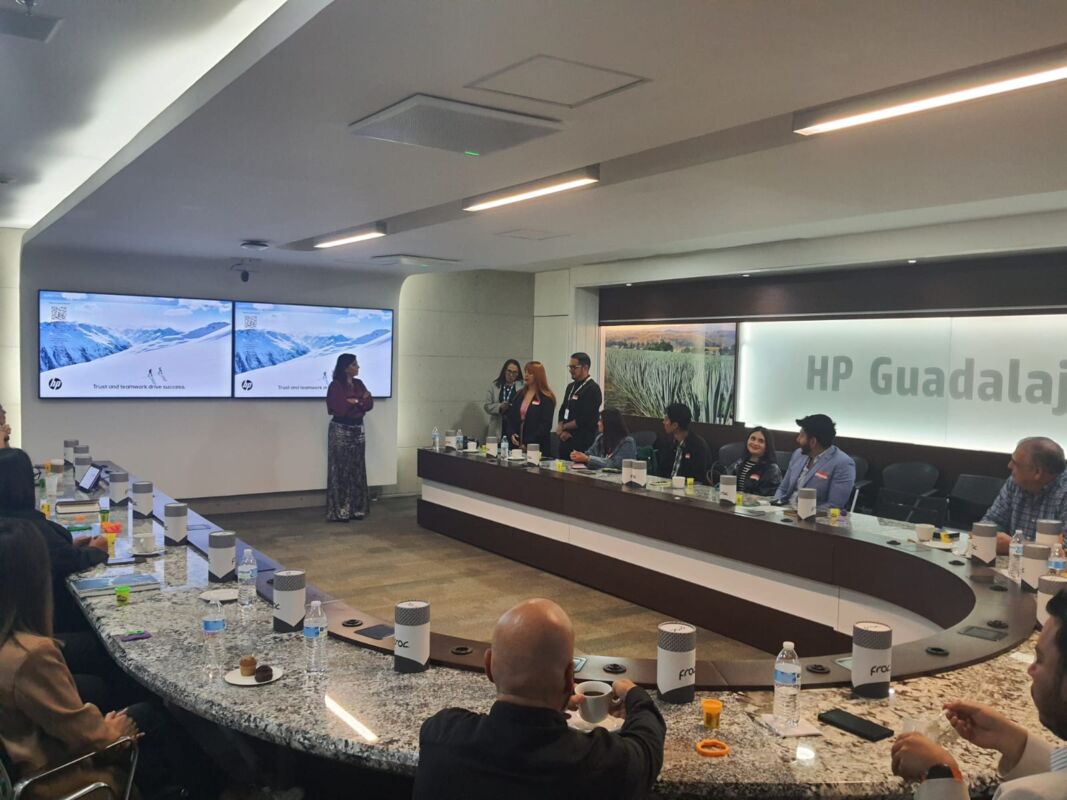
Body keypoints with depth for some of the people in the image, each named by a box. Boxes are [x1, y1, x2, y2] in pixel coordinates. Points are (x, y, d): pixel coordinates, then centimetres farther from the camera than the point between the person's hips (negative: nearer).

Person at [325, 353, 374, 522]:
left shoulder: (359, 383, 10)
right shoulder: (335, 385, -10)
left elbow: (370, 404, 2)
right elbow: (339, 408, -18)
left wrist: (353, 402, -14)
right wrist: (358, 402, -7)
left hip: (358, 429, 6)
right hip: (341, 430, -6)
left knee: (357, 469, 7)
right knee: (341, 470, -4)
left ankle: (356, 508, 14)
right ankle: (339, 511, 1)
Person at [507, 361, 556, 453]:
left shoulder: (546, 398, -6)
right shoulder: (520, 395, 13)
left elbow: (545, 425, -12)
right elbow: (511, 418, 15)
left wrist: (527, 443, -17)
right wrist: (512, 434, -4)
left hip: (536, 447, -5)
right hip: (517, 445, 5)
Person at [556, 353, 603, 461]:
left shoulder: (593, 389, -12)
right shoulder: (571, 386, 15)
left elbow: (585, 420, -18)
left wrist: (563, 427, -6)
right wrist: (561, 430, -3)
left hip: (582, 445, -8)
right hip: (565, 441, 8)